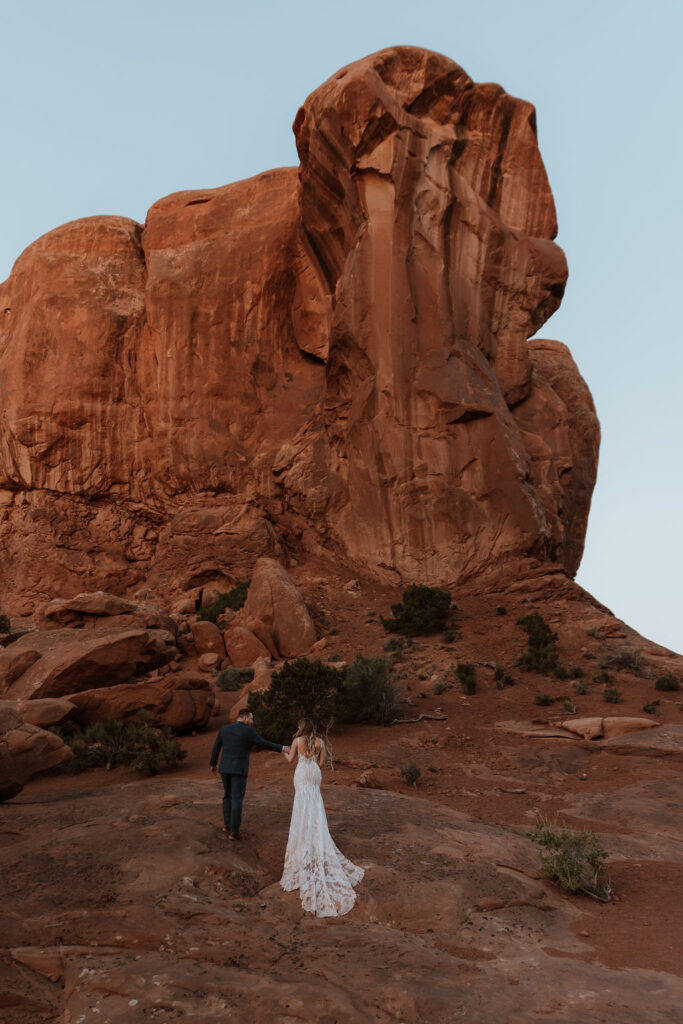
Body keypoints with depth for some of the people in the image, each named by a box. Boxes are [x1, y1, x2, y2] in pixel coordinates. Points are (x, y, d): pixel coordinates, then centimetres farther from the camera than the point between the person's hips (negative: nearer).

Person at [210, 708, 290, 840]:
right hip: (239, 770, -5)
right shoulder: (248, 731, -11)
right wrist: (282, 748, -1)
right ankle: (233, 831, -1)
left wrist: (213, 763, 25)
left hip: (225, 768, 5)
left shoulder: (224, 729, 3)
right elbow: (264, 744, -9)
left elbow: (216, 748, 10)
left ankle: (227, 823, 26)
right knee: (237, 800, 1)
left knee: (228, 795, 24)